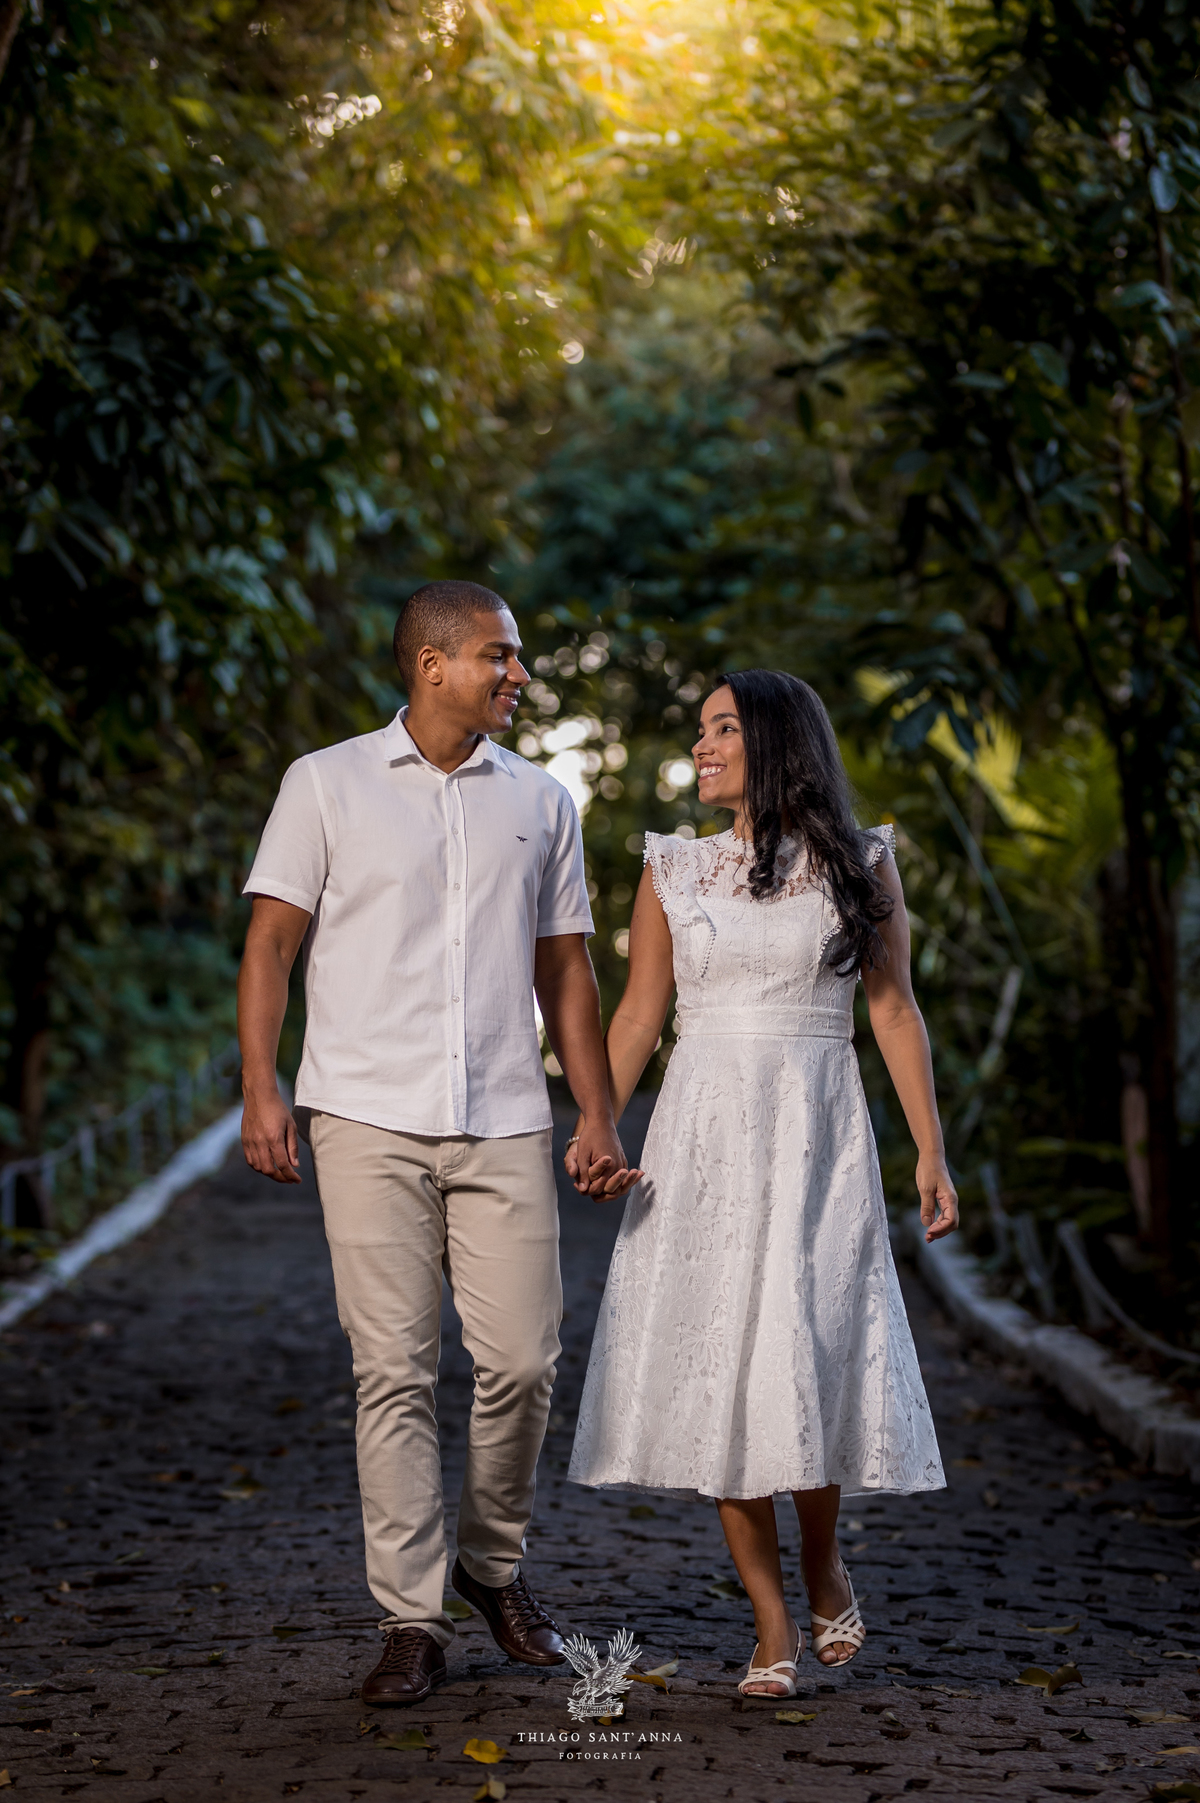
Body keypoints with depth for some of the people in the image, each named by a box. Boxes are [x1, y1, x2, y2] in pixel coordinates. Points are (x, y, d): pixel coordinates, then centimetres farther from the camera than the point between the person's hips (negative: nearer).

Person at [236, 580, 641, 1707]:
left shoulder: (540, 802, 14)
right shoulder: (327, 784, 5)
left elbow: (565, 969, 17)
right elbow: (271, 943, 3)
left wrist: (598, 1116, 9)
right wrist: (260, 1088, -7)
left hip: (504, 1125, 3)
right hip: (369, 1118, -2)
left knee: (521, 1361, -1)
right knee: (393, 1371, -3)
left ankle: (494, 1565, 24)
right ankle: (411, 1622, 6)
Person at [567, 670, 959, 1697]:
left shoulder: (861, 866, 5)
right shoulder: (675, 870, 10)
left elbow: (895, 1011, 5)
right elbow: (639, 1015, 10)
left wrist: (931, 1151, 0)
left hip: (817, 1136, -2)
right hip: (702, 1140, 2)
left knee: (806, 1357, -12)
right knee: (718, 1373, -3)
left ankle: (823, 1558, 17)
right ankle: (772, 1621, 6)